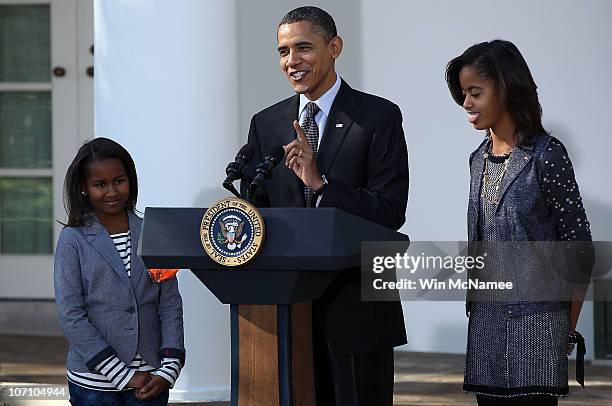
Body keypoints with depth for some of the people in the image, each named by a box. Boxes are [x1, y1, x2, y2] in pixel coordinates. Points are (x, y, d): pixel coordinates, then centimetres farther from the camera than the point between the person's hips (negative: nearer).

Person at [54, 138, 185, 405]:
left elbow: (170, 304, 5)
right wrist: (123, 375, -12)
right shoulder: (73, 240, -2)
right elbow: (71, 316, -7)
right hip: (93, 382, -2)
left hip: (150, 380, 2)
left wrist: (169, 369, -7)